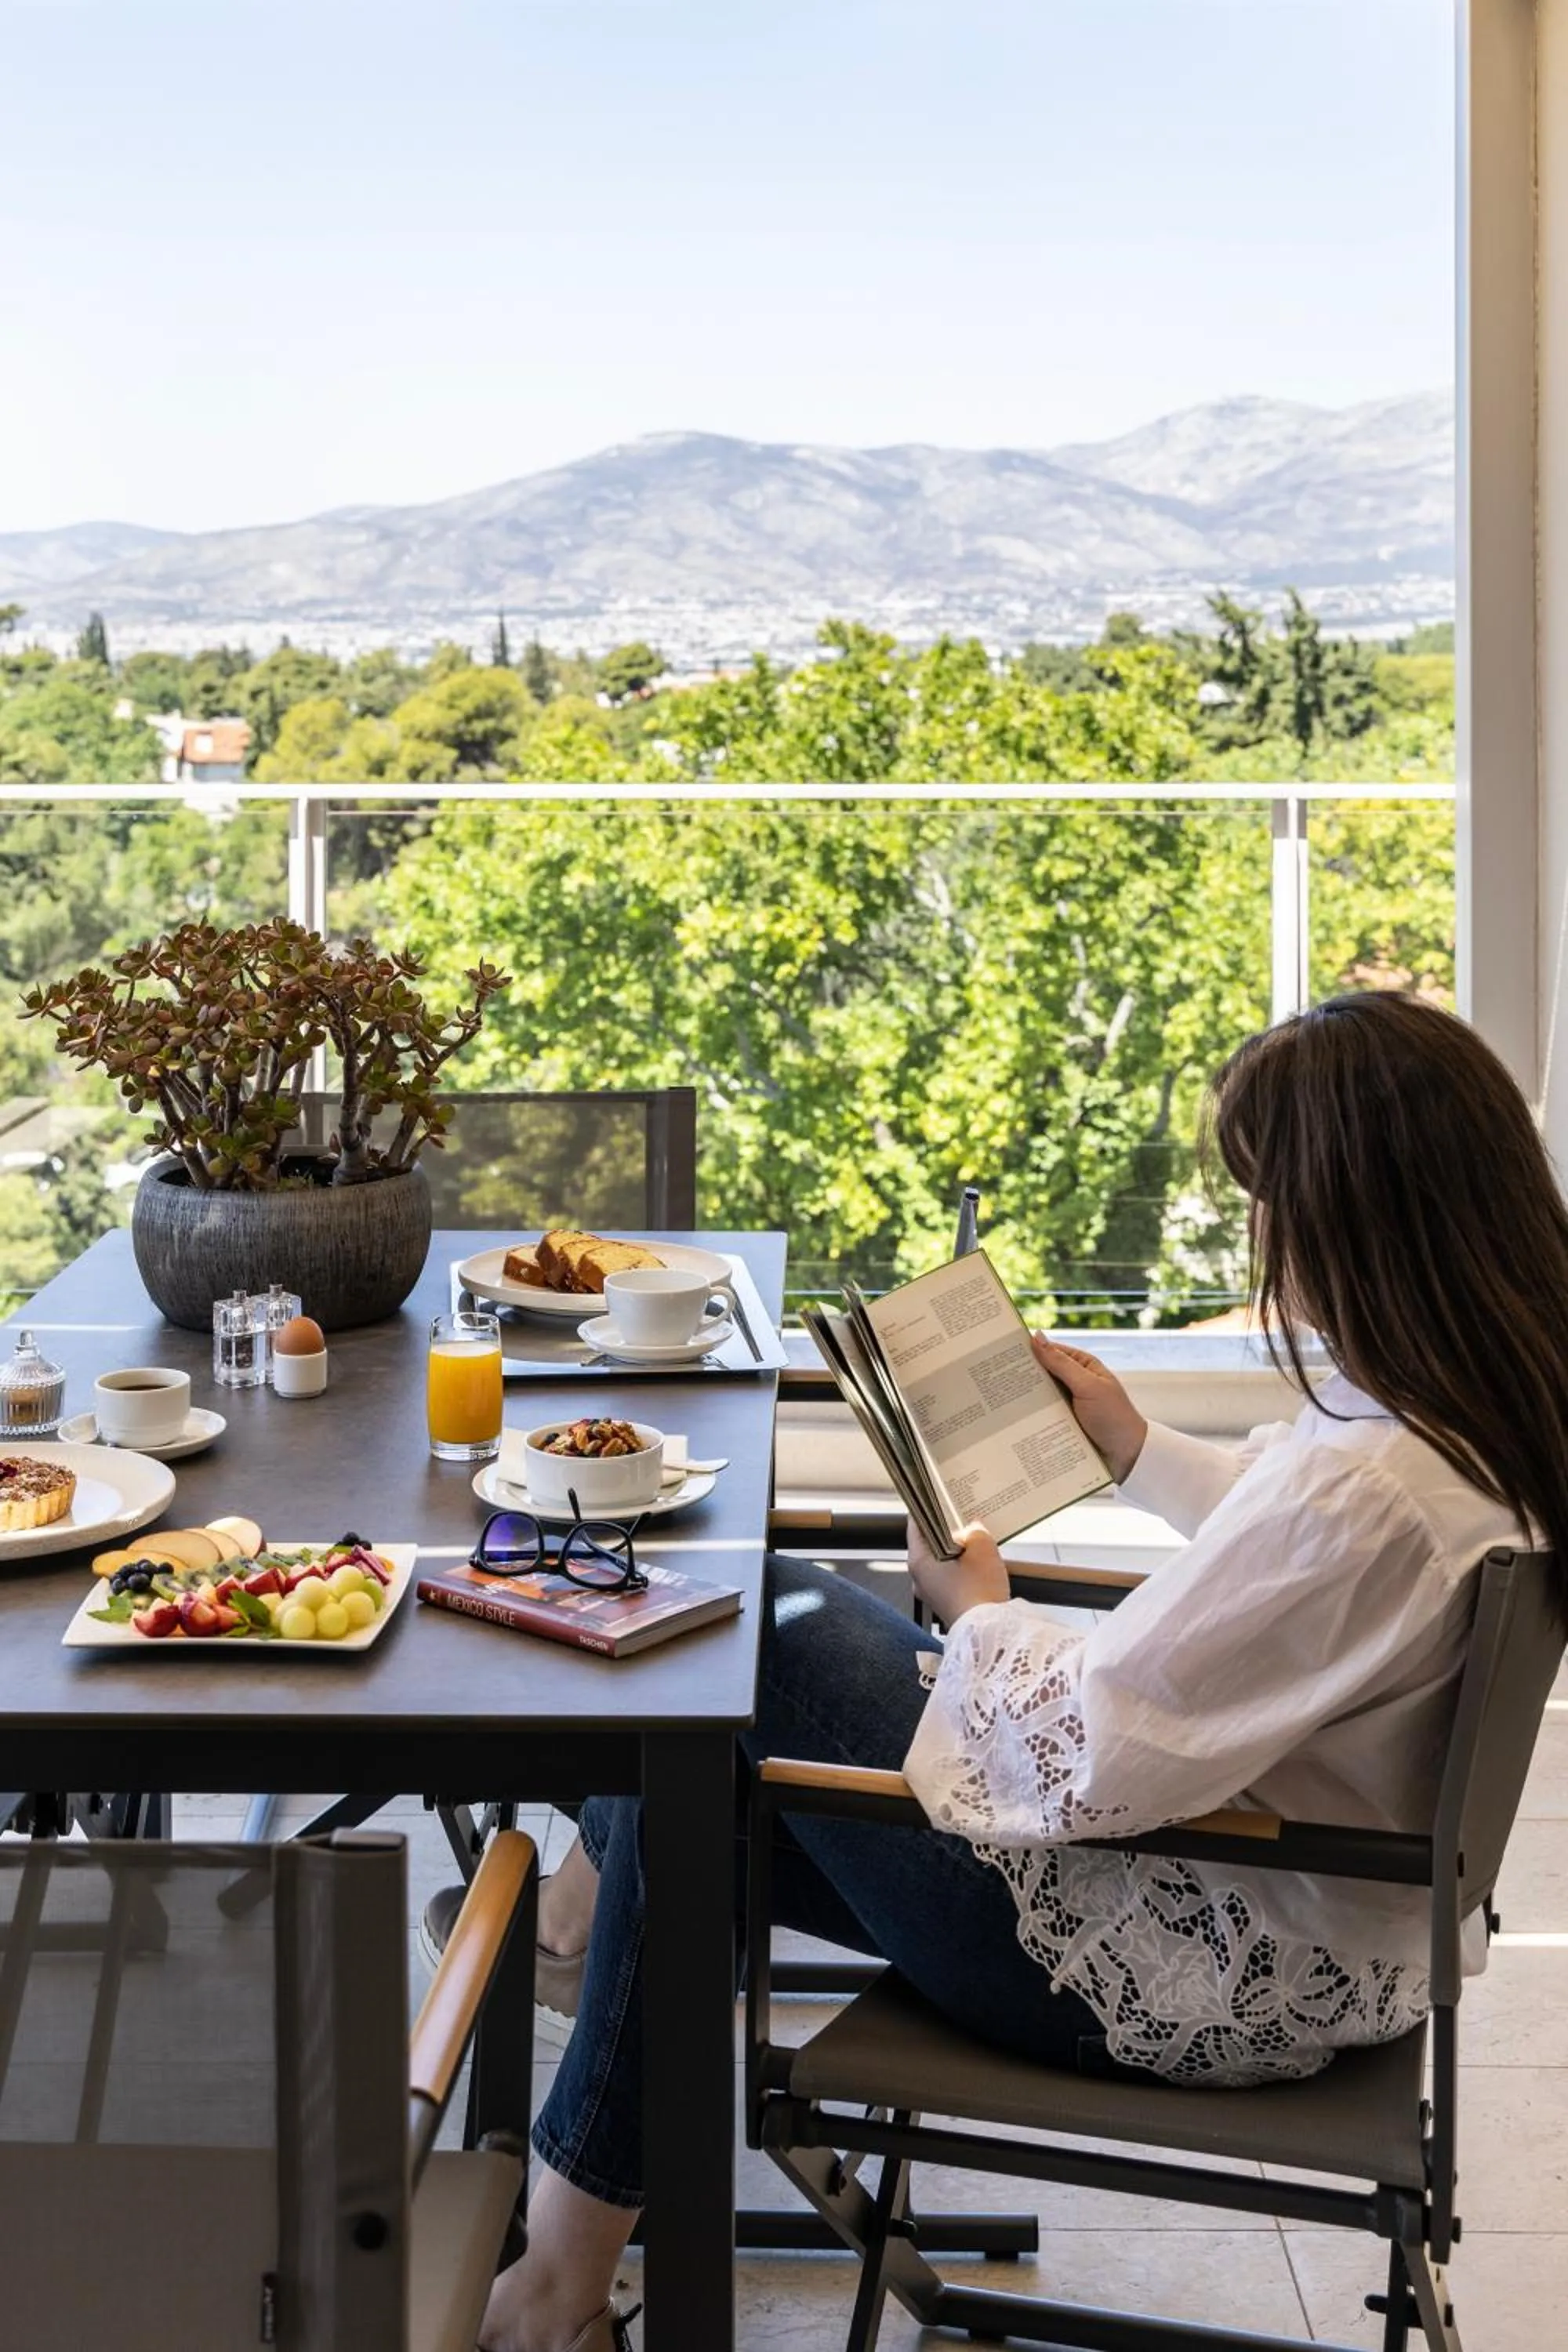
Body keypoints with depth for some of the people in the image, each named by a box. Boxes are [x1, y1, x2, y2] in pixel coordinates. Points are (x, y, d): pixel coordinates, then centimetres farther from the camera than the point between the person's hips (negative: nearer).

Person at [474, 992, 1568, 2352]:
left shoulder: (1362, 1484, -33)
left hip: (1209, 1982, -9)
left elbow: (1091, 1766, -27)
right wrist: (1142, 1451, 21)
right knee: (792, 1607, 12)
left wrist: (982, 1608, -9)